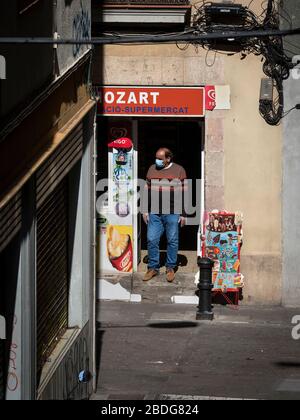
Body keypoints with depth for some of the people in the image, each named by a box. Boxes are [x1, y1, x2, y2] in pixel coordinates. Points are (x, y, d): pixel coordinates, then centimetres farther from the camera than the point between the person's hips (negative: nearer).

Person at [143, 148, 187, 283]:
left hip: (172, 213, -3)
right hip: (154, 213, 3)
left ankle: (170, 268, 14)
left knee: (172, 241, 3)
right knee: (152, 240, 1)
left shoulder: (179, 170, 0)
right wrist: (145, 210, 9)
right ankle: (153, 268, 12)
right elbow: (147, 191, 14)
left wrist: (183, 214, -4)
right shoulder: (152, 169, 11)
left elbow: (184, 194, 0)